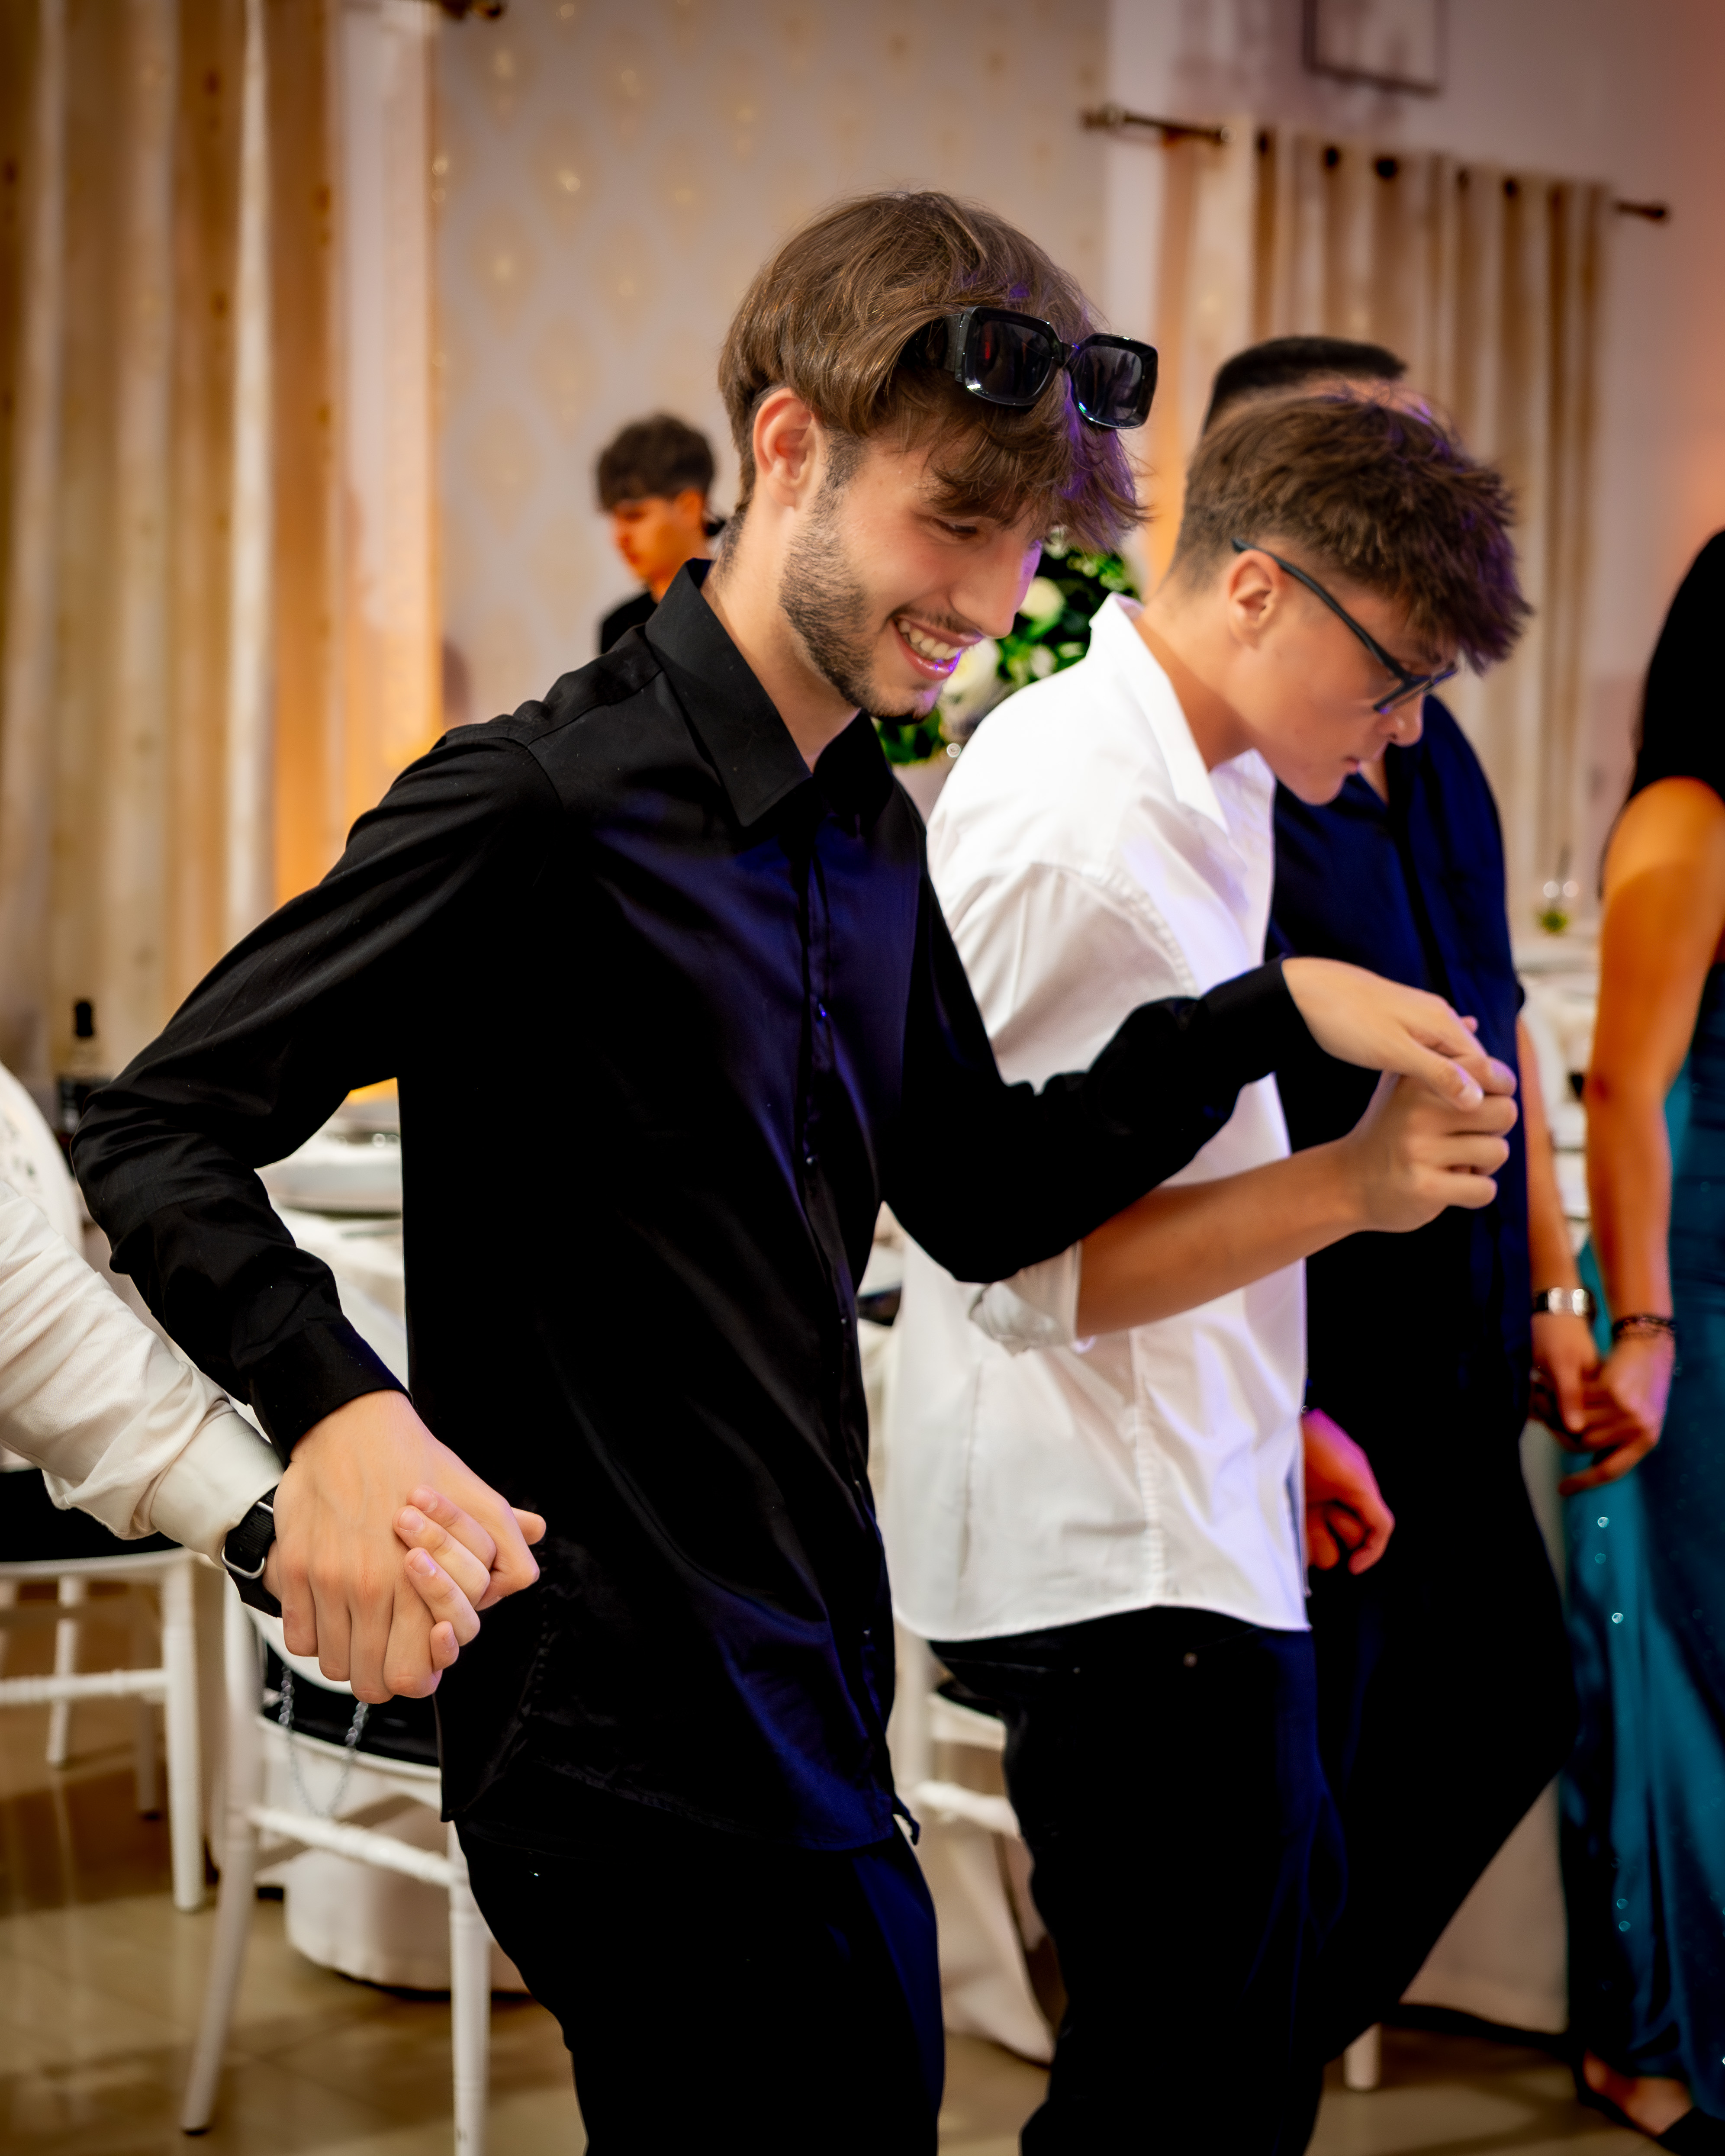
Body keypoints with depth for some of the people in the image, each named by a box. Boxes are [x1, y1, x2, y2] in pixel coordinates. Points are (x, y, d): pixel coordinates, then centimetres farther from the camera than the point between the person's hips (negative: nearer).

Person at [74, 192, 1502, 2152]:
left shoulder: (874, 836, 10)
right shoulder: (545, 806, -16)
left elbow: (975, 1201, 17)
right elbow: (160, 1132, -16)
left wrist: (1272, 1008, 7)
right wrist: (340, 1414, -33)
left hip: (808, 1693, 9)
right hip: (634, 1731, -9)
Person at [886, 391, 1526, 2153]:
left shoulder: (1204, 783, 8)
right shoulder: (1073, 837, -23)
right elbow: (1019, 1264, -23)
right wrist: (1346, 1184, -27)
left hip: (1193, 1519, 11)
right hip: (1114, 1561, -10)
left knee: (1281, 1925, 26)